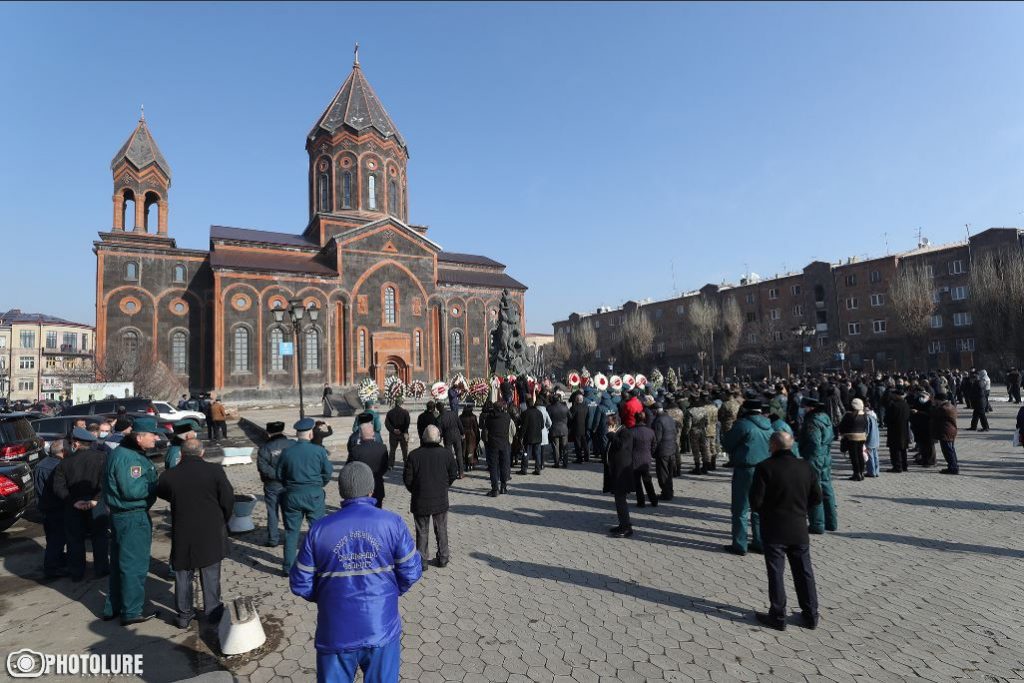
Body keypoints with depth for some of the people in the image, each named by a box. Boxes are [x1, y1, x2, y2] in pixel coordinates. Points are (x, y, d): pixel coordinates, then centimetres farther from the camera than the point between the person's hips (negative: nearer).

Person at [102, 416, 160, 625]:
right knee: (135, 565, 2)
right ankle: (132, 612, 13)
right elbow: (132, 490, -27)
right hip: (132, 517, -11)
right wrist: (156, 484, -16)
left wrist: (153, 481, 1)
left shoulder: (131, 453, 10)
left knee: (120, 562, 21)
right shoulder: (126, 457, -22)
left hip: (122, 515, 11)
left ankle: (113, 607, 34)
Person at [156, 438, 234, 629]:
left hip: (182, 534, 1)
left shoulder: (168, 475, -9)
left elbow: (161, 494, 12)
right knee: (210, 574, 12)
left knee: (183, 574, 16)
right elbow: (228, 499, -9)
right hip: (211, 533, -1)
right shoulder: (215, 471, -15)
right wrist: (222, 521, 8)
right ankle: (212, 611, 21)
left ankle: (184, 614, 25)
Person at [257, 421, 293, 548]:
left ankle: (273, 539, 14)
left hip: (272, 486, -2)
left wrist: (277, 475, -16)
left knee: (272, 512, 9)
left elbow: (263, 467, -20)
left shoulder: (265, 448, -10)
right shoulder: (293, 445, -4)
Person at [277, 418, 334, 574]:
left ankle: (288, 566, 18)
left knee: (291, 531, 12)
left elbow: (279, 475, 4)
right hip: (314, 495, -1)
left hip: (292, 495, 2)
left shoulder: (287, 452, -5)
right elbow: (328, 472, -4)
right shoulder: (319, 450, -9)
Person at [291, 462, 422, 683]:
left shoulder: (320, 529, -9)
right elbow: (410, 572, -7)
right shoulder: (392, 523, -12)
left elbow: (300, 584, -3)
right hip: (382, 629, 0)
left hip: (335, 633, 1)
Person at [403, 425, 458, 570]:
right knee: (441, 531, 17)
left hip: (420, 501, -1)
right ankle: (443, 558, 26)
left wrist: (414, 491, 10)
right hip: (441, 500, 1)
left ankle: (421, 561, 17)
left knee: (422, 532, 12)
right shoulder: (446, 453, -10)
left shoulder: (414, 455, -14)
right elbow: (454, 475, -1)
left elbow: (407, 478, -8)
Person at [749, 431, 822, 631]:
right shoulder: (806, 467, -2)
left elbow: (755, 501, -18)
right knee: (804, 572, 17)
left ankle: (778, 617, 15)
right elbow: (817, 497, 5)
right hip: (799, 530, 4)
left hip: (774, 531, -4)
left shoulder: (765, 468, -17)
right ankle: (811, 615, 27)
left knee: (776, 574, 6)